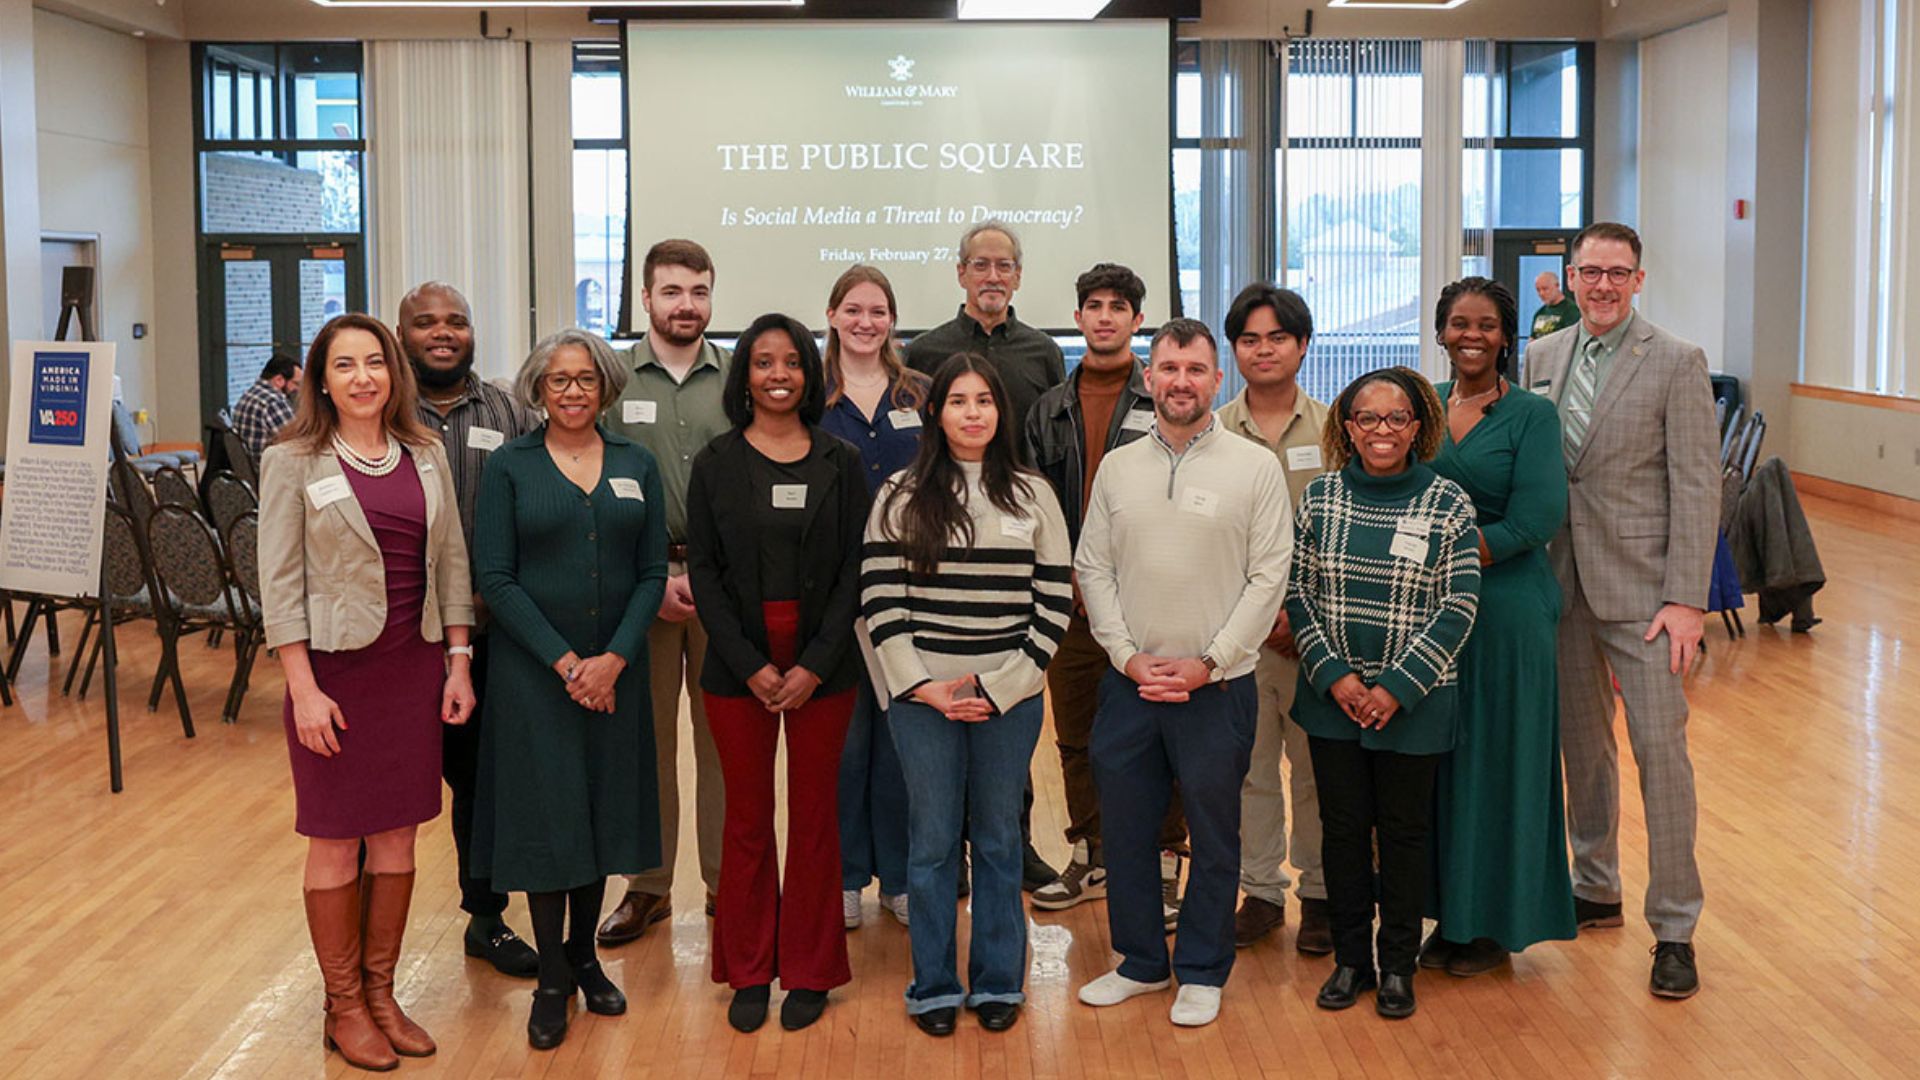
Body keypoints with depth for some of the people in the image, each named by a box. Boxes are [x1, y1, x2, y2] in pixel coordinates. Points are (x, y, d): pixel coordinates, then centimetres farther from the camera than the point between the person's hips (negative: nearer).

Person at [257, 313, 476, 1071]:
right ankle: (344, 1007, 18)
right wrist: (304, 688, -13)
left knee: (397, 838, 10)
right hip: (336, 666, -4)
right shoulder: (293, 462, -6)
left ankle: (381, 992, 24)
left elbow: (451, 562, 9)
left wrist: (458, 661, 5)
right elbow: (279, 583, -8)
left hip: (414, 666, 4)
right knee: (336, 841, 5)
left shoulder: (426, 455, 6)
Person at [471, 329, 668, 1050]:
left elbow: (653, 573, 3)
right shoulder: (509, 468, -2)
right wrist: (564, 660, -13)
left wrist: (614, 658, -10)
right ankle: (552, 981, 13)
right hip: (533, 670, -3)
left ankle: (584, 956, 26)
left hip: (615, 670, 3)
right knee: (545, 816, 1)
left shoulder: (637, 466, 5)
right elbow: (494, 578, -7)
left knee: (603, 812, 9)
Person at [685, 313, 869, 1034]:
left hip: (822, 668, 0)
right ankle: (748, 972, 18)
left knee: (814, 816, 5)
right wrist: (750, 665, -9)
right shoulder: (716, 463, 4)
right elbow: (704, 570, 0)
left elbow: (853, 570, 1)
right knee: (747, 818, 6)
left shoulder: (840, 463, 5)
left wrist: (814, 665, -9)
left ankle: (808, 972, 17)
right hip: (738, 666, 0)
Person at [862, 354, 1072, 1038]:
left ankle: (998, 983, 21)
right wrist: (923, 686, -9)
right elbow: (879, 601, -1)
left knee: (998, 840, 9)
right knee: (932, 843, 5)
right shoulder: (901, 497, 2)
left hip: (1009, 698, 1)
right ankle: (933, 986, 17)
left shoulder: (1032, 496, 4)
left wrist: (998, 688, -7)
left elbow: (1054, 602, 1)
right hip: (923, 697, -1)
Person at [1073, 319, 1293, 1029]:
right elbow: (1092, 568, 7)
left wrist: (1207, 662, -11)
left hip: (1215, 685, -3)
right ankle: (1140, 962, 28)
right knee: (1124, 828, 11)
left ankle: (1202, 972, 23)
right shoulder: (1117, 467, 7)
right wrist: (1127, 654, -5)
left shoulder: (1254, 467, -3)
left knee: (1213, 835, 7)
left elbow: (1268, 577, -5)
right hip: (1128, 682, 3)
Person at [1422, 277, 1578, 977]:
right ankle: (1451, 915, 22)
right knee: (1439, 758, 9)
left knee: (1499, 760, 4)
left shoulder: (1532, 415, -6)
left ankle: (1498, 924, 17)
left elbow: (1532, 523, -15)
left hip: (1506, 610, -4)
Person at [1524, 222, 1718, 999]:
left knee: (1660, 746, -5)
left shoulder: (1676, 363, -6)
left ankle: (1675, 928, 5)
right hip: (1561, 581, 5)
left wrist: (1687, 600, -14)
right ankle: (1595, 890, 29)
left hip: (1640, 586, -5)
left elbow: (1697, 488, -9)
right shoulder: (1542, 357, 8)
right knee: (1581, 744, 14)